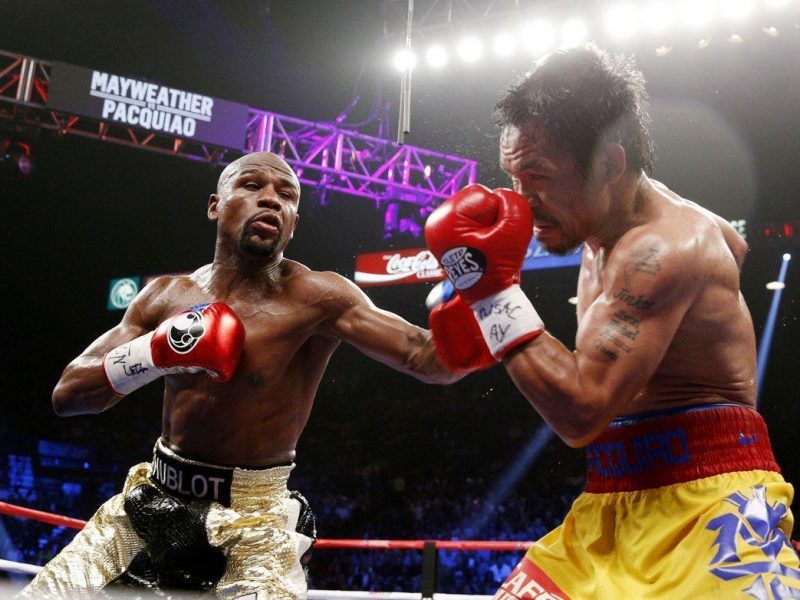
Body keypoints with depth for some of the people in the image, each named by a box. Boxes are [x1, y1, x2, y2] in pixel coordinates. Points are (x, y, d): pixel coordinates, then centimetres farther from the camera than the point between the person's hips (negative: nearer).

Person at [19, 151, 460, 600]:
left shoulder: (314, 298, -13)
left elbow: (427, 359, -21)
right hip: (151, 502, 5)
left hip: (254, 523, -4)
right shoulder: (168, 296, 1)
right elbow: (66, 395, -1)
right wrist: (155, 354, -17)